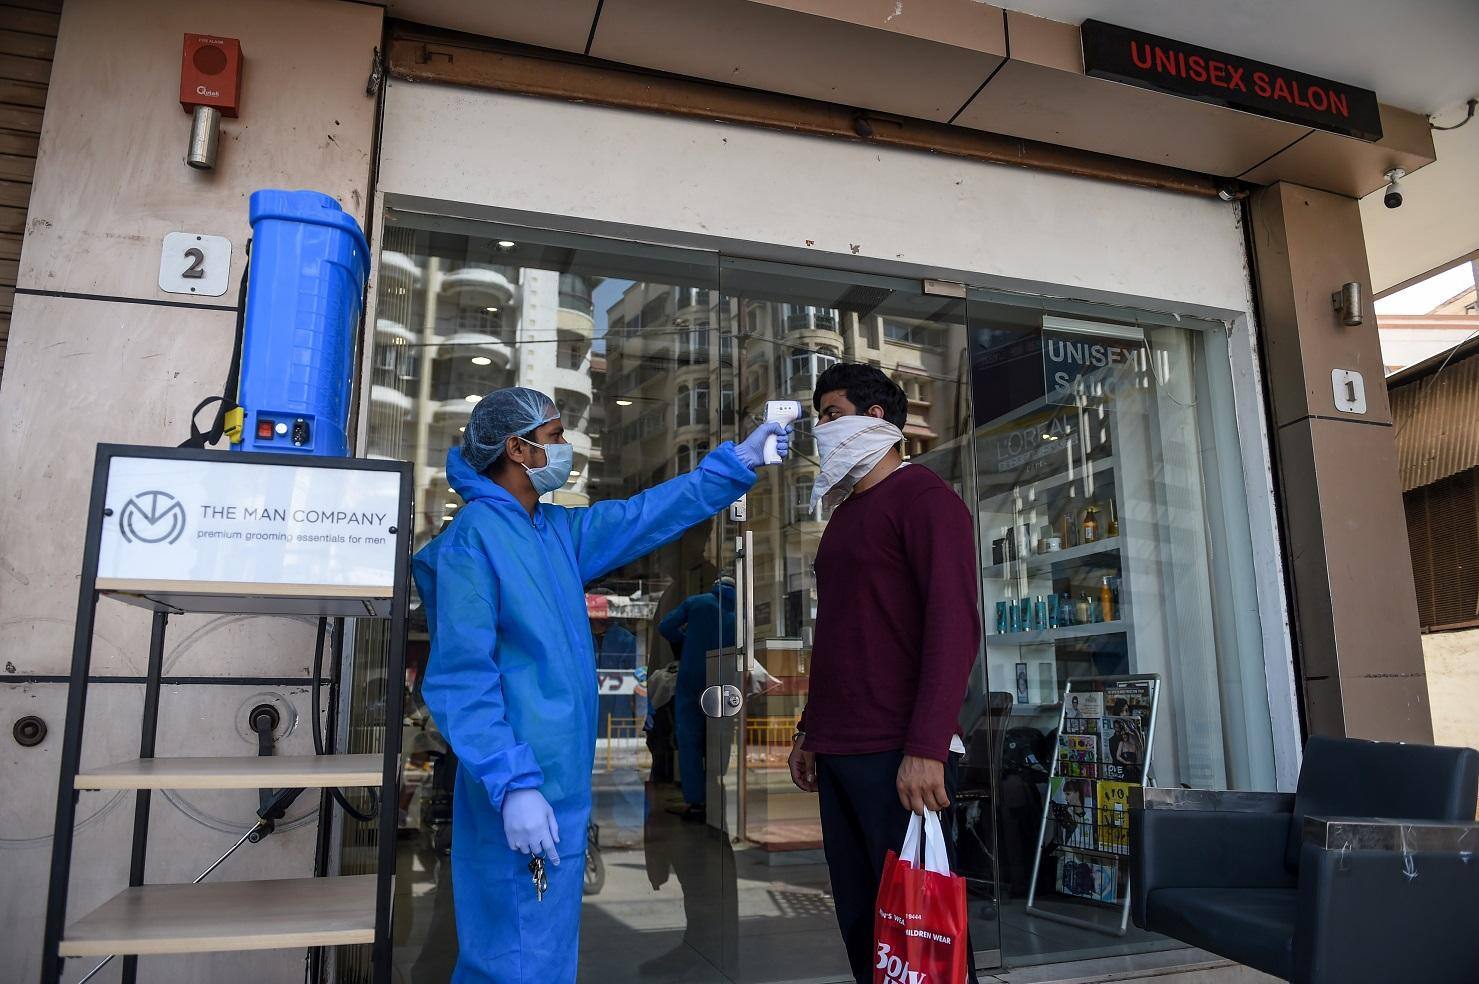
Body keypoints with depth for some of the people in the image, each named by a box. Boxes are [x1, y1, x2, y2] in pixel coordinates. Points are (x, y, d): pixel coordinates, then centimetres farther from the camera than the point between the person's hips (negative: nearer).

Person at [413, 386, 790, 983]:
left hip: (564, 781, 9)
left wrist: (737, 463, 15)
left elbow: (649, 515, 17)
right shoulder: (473, 538, -16)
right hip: (525, 792, -9)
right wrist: (513, 786, -26)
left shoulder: (558, 530, 10)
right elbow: (460, 680, -20)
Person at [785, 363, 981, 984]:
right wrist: (811, 730, 21)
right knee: (862, 926, 12)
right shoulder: (845, 513, 20)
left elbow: (954, 625, -15)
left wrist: (926, 747, -22)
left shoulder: (921, 497, -5)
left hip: (899, 758, -8)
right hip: (839, 754, 8)